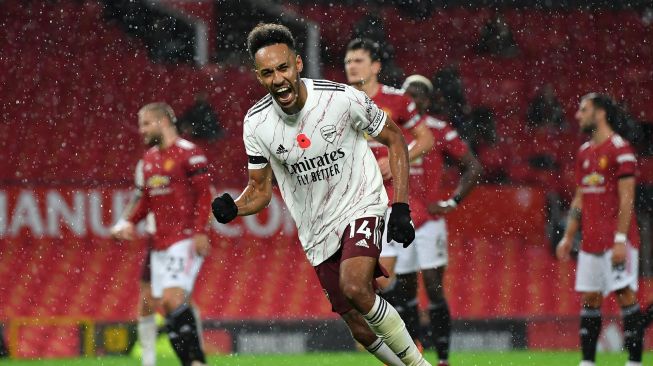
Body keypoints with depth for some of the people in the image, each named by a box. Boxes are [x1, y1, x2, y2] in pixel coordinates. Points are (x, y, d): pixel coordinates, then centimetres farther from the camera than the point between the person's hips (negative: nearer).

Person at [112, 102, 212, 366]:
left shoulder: (188, 153, -7)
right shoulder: (149, 159, 16)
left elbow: (204, 194, -11)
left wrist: (200, 231, -19)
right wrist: (131, 221, 7)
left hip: (186, 239, -8)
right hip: (161, 243, 8)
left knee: (173, 299, -20)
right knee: (169, 308, 3)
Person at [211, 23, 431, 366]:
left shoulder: (342, 98, -18)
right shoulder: (256, 123, -9)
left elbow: (394, 138, -4)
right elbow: (260, 189, 4)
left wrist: (401, 208, -10)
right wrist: (232, 208, -19)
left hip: (361, 206, -4)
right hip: (317, 230, 4)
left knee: (355, 287, -30)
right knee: (360, 327, 2)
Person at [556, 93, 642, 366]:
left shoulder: (620, 149, -9)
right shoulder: (585, 152, 15)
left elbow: (626, 198, -14)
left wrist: (620, 239, -20)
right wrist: (568, 237, 15)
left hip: (616, 240, -8)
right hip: (591, 240, 8)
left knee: (625, 294, -8)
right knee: (589, 299, 6)